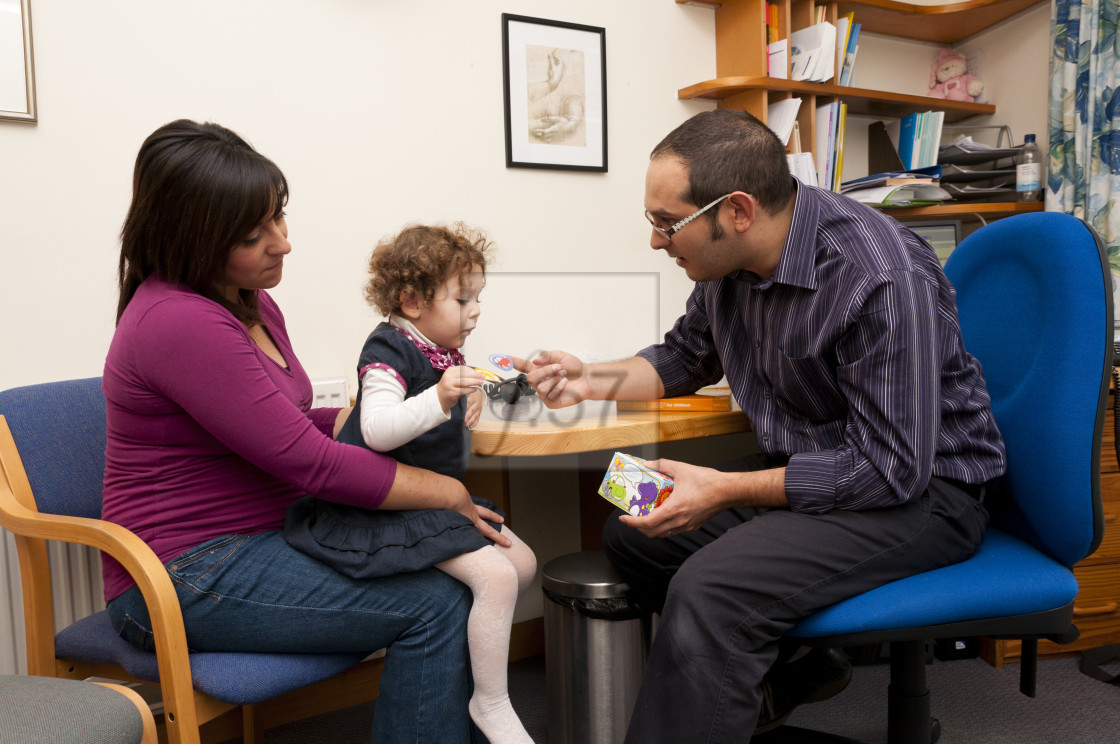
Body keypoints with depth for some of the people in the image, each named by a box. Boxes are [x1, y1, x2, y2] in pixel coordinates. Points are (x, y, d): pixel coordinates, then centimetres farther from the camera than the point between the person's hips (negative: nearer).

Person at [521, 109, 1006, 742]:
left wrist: (725, 490, -25)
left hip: (921, 489, -8)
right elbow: (687, 357, 17)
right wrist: (593, 379, 0)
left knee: (709, 590, -30)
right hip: (807, 464, 9)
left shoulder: (884, 282, -27)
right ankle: (794, 667, 16)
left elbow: (892, 468, -26)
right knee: (631, 533, 5)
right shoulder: (729, 259, -2)